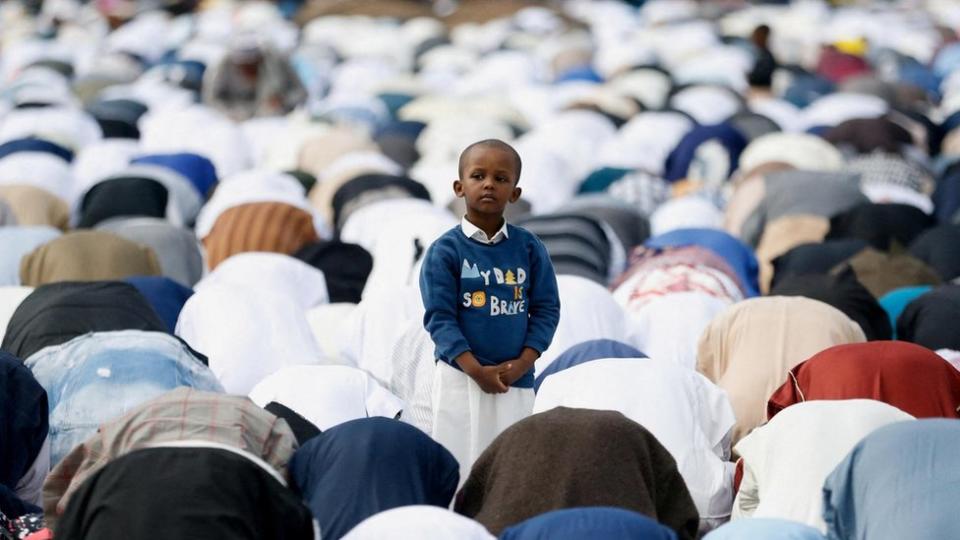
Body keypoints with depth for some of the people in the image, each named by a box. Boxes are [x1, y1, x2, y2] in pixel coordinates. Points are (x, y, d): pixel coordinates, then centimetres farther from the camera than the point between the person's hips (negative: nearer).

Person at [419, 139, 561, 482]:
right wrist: (476, 370, -17)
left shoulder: (529, 248, 3)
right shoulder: (445, 251, -6)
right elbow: (440, 317, -9)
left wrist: (522, 363, -9)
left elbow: (546, 309, 4)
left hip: (517, 379, 3)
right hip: (461, 377, -3)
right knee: (461, 465, -1)